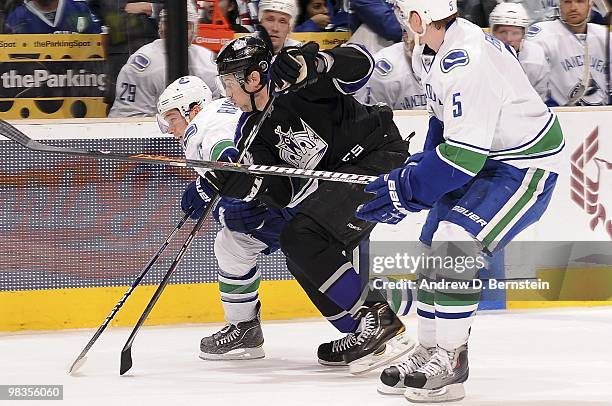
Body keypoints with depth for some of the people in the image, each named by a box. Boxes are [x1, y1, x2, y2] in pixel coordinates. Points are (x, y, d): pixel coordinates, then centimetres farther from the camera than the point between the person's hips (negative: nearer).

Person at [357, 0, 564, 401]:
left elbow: (463, 153, -30)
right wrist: (420, 164, 5)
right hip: (486, 159, 11)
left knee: (455, 245, -21)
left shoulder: (465, 61, -30)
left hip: (527, 165, -11)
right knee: (434, 248, 10)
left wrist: (407, 190, -22)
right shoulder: (438, 52, 3)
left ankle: (450, 361, -13)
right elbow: (445, 120, 18)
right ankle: (428, 352, 22)